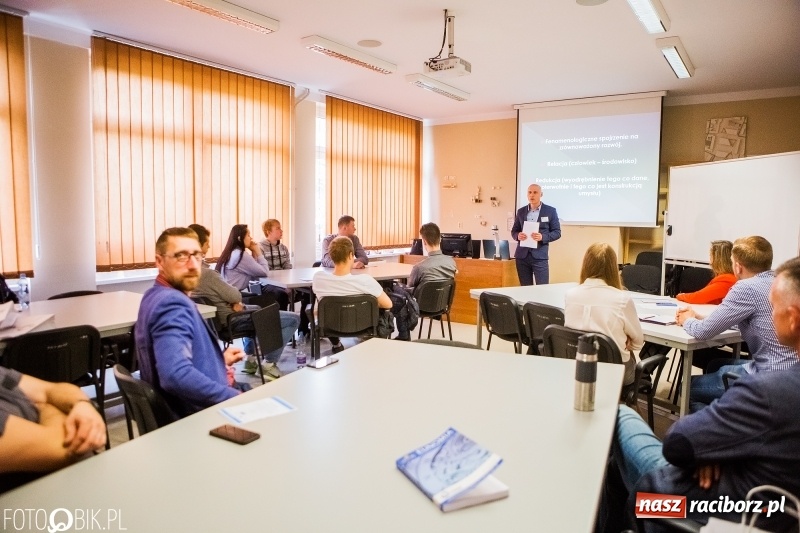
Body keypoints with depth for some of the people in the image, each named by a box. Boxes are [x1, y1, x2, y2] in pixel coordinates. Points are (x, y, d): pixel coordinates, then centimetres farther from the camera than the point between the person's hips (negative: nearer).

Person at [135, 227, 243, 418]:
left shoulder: (157, 296, 8)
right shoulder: (172, 303, -24)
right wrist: (237, 398, -29)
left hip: (189, 411, 10)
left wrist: (218, 360, 14)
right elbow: (177, 376, -37)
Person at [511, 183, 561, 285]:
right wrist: (518, 235, -9)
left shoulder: (550, 211, 2)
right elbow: (514, 231, 15)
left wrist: (542, 237, -17)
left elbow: (557, 232, 2)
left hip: (539, 256, -3)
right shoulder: (521, 211, 11)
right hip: (522, 255, 3)